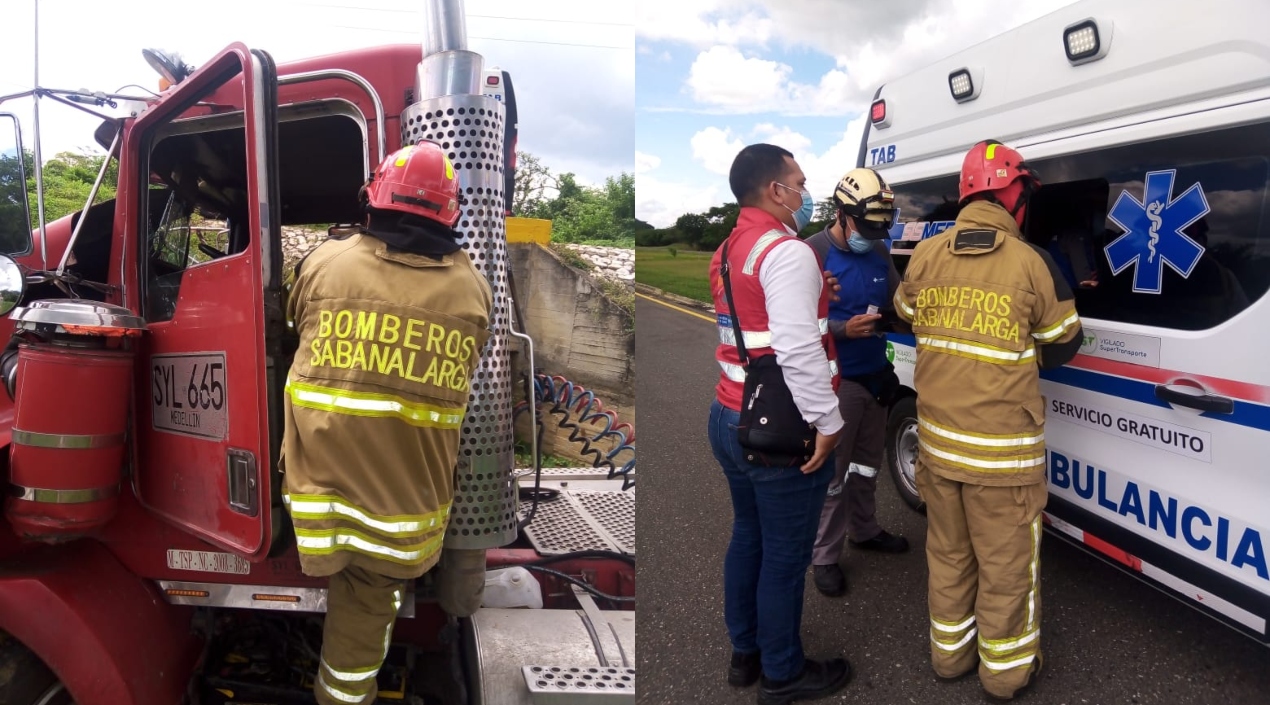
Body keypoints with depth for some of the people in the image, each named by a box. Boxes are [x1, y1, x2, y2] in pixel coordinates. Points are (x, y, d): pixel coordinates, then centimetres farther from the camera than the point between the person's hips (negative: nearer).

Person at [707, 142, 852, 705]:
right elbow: (798, 348, -25)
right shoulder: (786, 251, -17)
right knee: (785, 554, 5)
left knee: (749, 537, 20)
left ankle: (745, 653, 34)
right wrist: (827, 421, -20)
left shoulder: (730, 249, 13)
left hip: (729, 417, 10)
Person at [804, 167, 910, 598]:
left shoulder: (879, 253, 7)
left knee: (867, 464, 21)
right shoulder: (813, 253, -15)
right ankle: (824, 557, 12)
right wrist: (844, 329, -29)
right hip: (836, 381, -7)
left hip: (876, 375, 7)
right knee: (833, 472, 0)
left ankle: (864, 531, 40)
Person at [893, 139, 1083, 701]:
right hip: (1003, 449, -4)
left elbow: (906, 314, 16)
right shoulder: (1032, 263, -13)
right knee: (1006, 564, 13)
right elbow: (1063, 345, 1)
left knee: (948, 553, 20)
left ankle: (949, 652, 36)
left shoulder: (925, 255, -3)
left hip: (937, 439, 4)